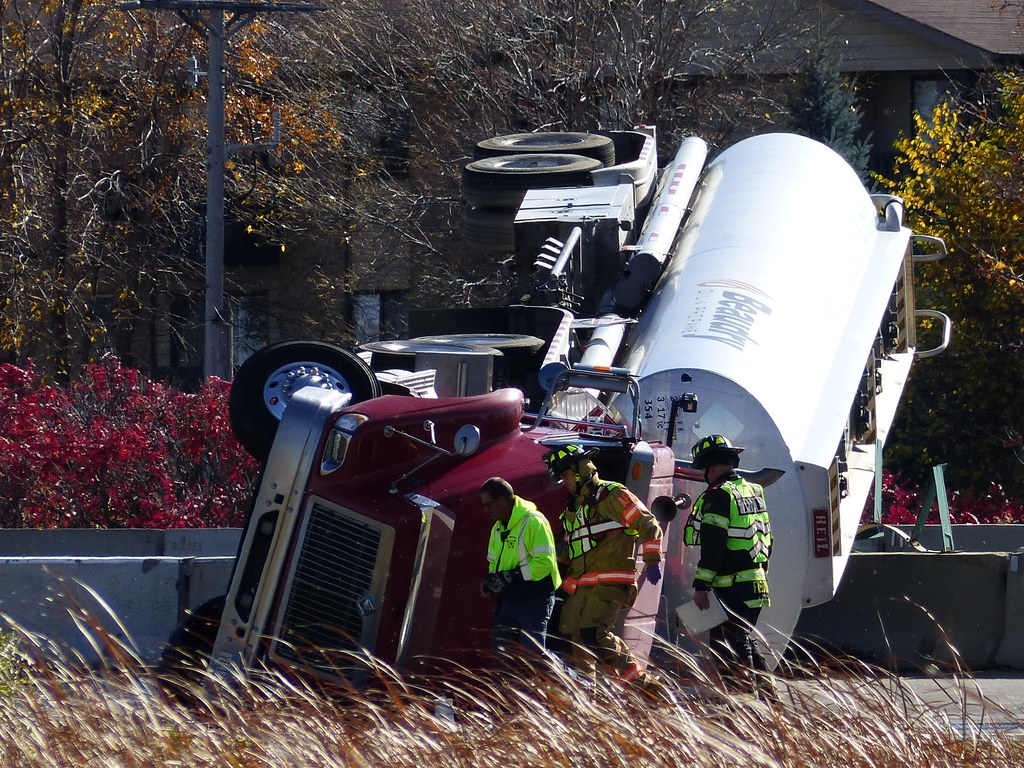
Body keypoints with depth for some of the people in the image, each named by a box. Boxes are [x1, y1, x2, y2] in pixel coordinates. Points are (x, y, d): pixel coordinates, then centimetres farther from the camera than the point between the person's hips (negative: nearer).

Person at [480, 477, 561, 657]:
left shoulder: (533, 522, -14)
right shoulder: (498, 528, 16)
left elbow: (545, 562, -21)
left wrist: (511, 576, -23)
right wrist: (491, 581, 5)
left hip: (534, 600, -9)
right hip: (508, 600, 9)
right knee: (500, 653, 7)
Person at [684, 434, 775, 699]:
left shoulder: (718, 495, -12)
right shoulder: (754, 492, 16)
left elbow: (712, 547, -18)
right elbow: (767, 540, 23)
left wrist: (700, 586, -15)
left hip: (731, 587, -9)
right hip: (757, 584, 9)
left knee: (729, 646, -6)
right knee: (746, 640, 19)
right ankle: (768, 694, 20)